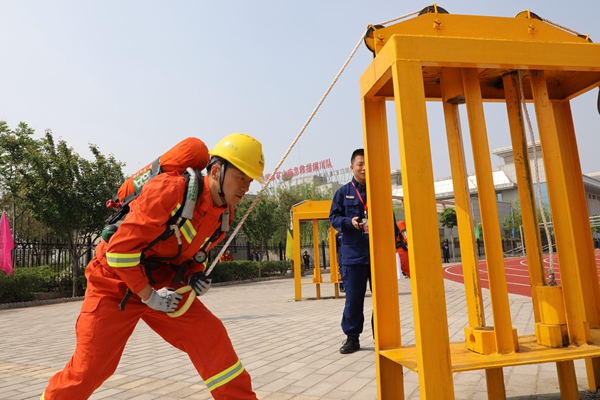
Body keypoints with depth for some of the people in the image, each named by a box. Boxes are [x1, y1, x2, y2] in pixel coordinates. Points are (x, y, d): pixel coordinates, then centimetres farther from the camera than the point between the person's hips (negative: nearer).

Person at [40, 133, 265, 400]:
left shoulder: (224, 213, -4)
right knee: (88, 369, -1)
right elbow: (120, 249, -26)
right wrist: (149, 296, -18)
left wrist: (194, 276, -6)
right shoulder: (170, 189, -29)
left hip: (162, 285, 6)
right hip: (116, 283, -5)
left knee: (212, 338, -6)